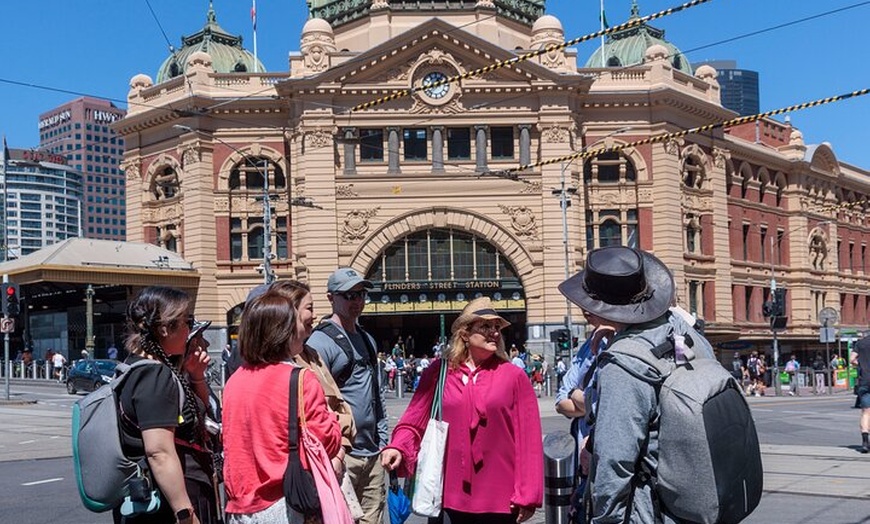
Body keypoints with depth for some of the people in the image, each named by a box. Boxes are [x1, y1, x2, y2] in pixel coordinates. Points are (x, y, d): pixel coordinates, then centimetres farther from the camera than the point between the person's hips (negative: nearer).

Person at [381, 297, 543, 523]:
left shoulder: (513, 376, -1)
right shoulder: (439, 372, 3)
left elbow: (527, 439, -2)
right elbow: (414, 421, 4)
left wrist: (527, 495, -4)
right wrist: (397, 447, -16)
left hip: (500, 500, -1)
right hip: (453, 496, 1)